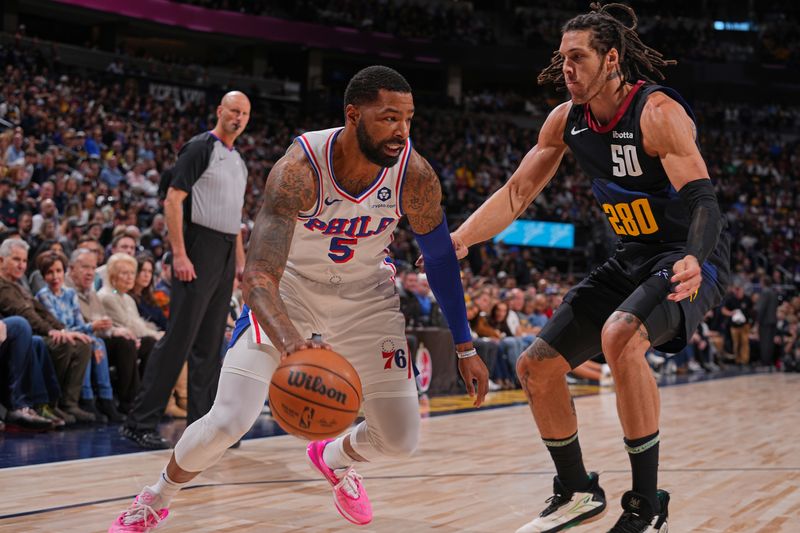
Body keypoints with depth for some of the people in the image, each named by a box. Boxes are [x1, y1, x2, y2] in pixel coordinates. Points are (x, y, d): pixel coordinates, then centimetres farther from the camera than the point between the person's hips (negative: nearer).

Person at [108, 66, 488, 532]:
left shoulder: (415, 175, -23)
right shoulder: (299, 170, -33)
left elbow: (440, 257, -5)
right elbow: (258, 275, -41)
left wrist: (465, 347, -1)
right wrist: (290, 343, -60)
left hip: (366, 295, 3)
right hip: (290, 286, -3)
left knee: (400, 441, 1)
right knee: (227, 422, -15)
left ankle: (334, 458, 38)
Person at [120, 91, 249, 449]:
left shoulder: (239, 162, 18)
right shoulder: (200, 147, -7)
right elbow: (173, 199, -14)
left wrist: (241, 260, 17)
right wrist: (179, 254, -20)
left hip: (225, 255, 8)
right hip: (199, 249, -8)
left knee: (209, 345, 9)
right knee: (178, 339, -9)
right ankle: (140, 422, -5)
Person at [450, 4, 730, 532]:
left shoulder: (657, 111, -21)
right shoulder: (567, 119, 1)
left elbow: (701, 197, -30)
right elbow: (518, 191, 7)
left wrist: (695, 262, -50)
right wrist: (459, 240, -6)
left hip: (687, 258, -8)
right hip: (631, 260, 8)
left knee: (619, 336, -37)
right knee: (536, 366, 4)